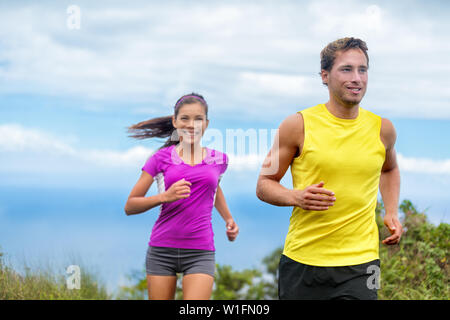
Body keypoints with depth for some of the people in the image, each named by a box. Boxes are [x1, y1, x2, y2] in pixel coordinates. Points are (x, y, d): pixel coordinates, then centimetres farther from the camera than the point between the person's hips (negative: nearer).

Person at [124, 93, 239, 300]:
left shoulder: (218, 160, 7)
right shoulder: (161, 158, 1)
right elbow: (129, 207, -1)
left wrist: (228, 218, 19)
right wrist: (165, 196, -17)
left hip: (200, 252, 0)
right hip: (161, 251, 0)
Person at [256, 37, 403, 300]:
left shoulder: (382, 129, 5)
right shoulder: (298, 125, -4)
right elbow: (264, 184, 2)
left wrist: (392, 212, 11)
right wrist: (296, 197, -18)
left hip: (360, 261, 1)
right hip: (301, 261, -1)